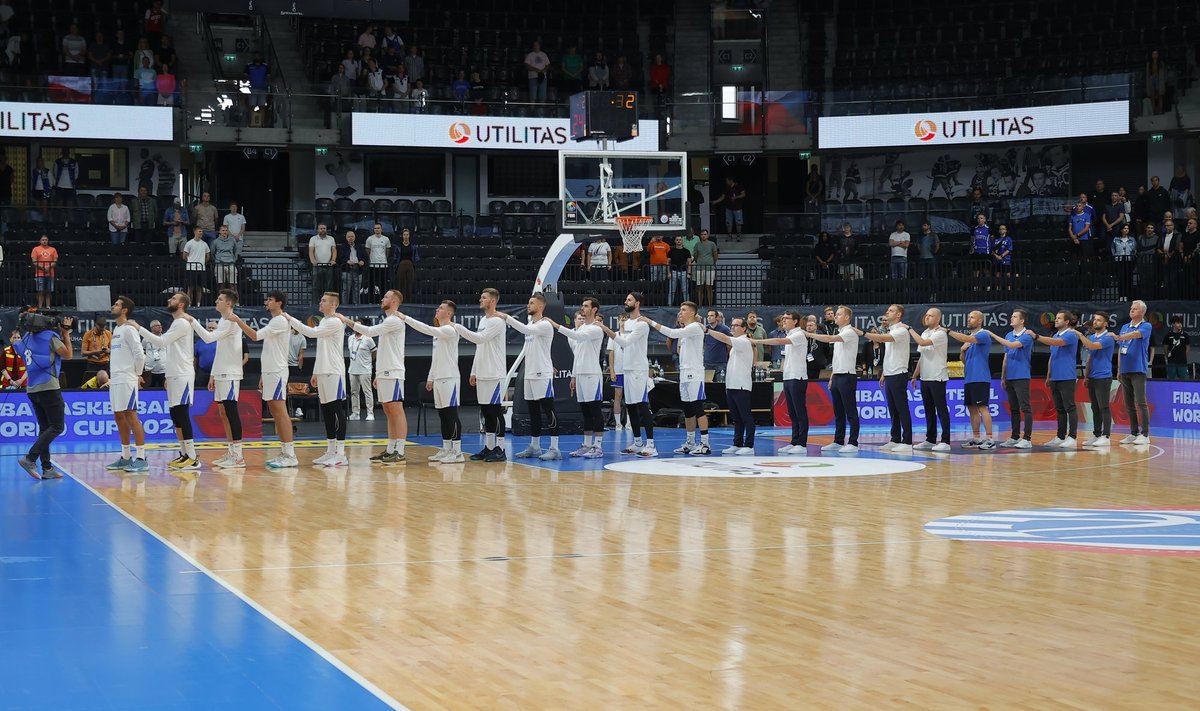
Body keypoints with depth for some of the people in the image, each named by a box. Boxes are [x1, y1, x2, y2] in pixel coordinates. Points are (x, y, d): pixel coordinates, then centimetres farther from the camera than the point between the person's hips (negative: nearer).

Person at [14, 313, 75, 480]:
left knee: (44, 428, 11)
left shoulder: (30, 336, 13)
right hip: (48, 387, -8)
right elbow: (68, 355, -2)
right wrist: (66, 334, 6)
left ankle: (47, 468, 6)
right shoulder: (51, 336, -7)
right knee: (57, 427, -5)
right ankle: (30, 458, -18)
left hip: (32, 389, 8)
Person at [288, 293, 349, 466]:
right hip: (323, 372, 10)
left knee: (337, 410, -9)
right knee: (326, 410, 10)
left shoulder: (335, 322, -12)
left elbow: (312, 332, -22)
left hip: (334, 373, -10)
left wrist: (291, 319, -16)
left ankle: (341, 453, -10)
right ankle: (331, 451, 15)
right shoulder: (323, 321, 18)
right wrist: (315, 372, 21)